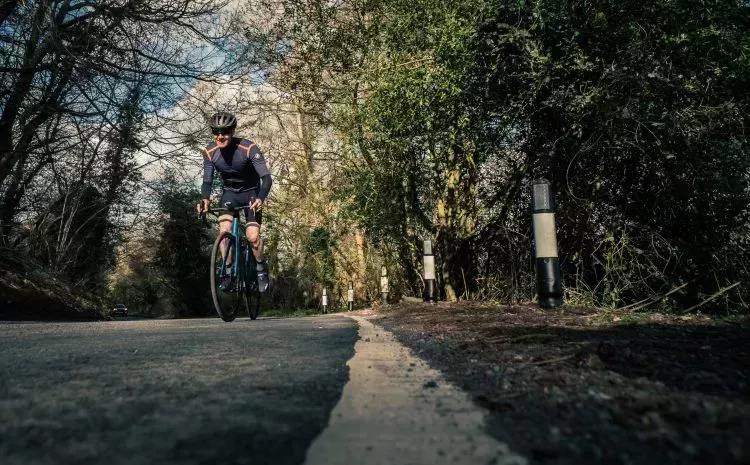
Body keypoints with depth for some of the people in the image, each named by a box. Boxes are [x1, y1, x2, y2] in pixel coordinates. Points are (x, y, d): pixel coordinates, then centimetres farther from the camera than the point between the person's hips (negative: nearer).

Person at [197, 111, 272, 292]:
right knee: (224, 230, -21)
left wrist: (260, 198, -48)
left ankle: (261, 268, 12)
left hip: (251, 192, -3)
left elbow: (266, 178, -30)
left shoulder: (249, 148, -26)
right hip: (229, 192, 3)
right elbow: (207, 180, -12)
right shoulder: (210, 152, -15)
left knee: (253, 236, -16)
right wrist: (205, 199, -33)